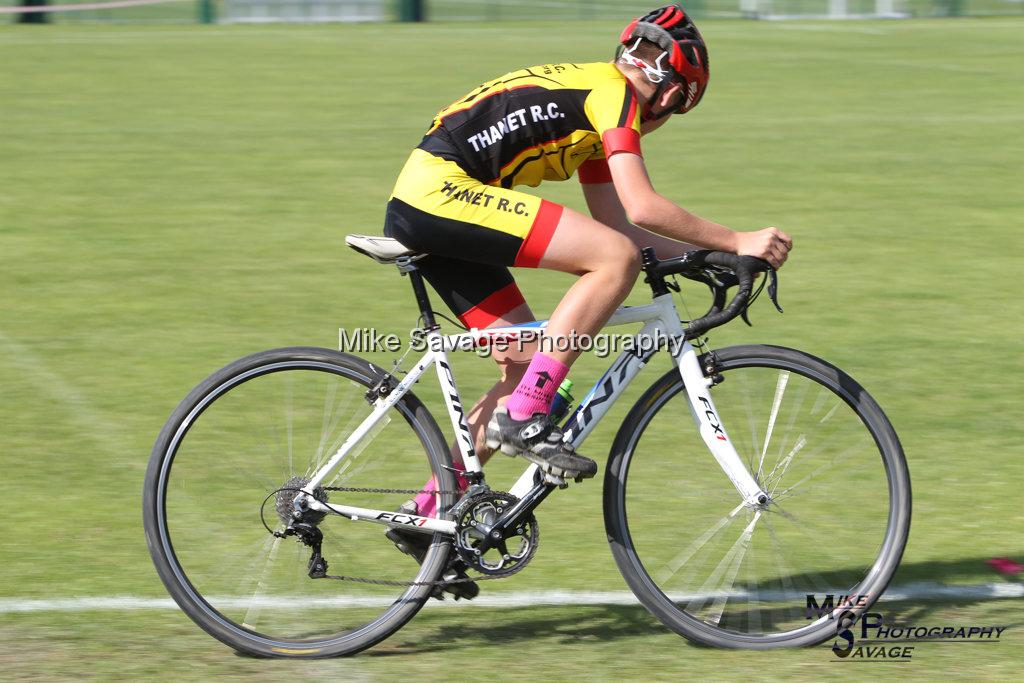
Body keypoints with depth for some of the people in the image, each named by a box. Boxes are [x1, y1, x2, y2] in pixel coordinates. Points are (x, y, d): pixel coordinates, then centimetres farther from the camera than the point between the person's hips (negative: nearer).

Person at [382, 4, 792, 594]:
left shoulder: (590, 97, 25)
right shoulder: (613, 92, -4)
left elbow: (615, 223, 25)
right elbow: (640, 207, -14)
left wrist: (708, 254, 20)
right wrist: (738, 243, -8)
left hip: (421, 208, 10)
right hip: (444, 191, -10)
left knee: (532, 365, 11)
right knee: (617, 260, -16)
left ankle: (430, 513, 16)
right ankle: (525, 417, -15)